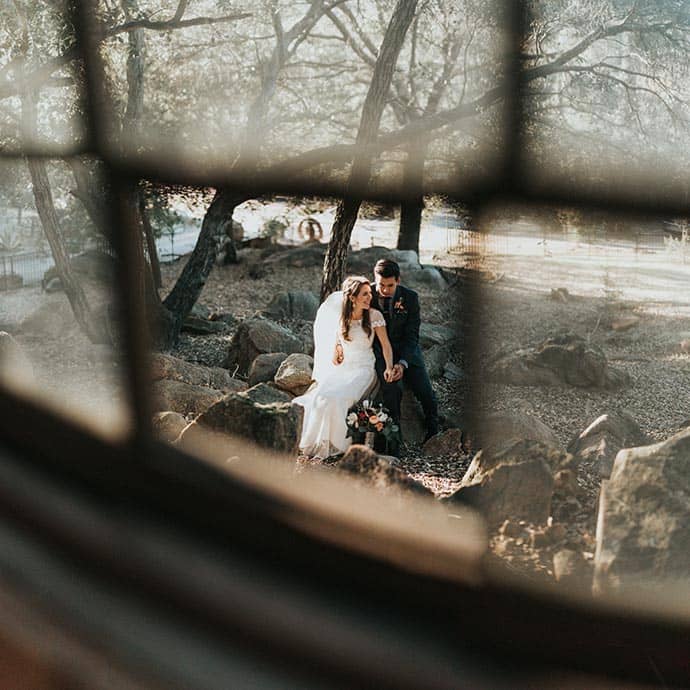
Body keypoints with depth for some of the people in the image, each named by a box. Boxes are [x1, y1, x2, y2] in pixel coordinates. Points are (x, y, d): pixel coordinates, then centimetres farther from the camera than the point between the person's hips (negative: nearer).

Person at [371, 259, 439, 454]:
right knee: (392, 389, -28)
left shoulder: (410, 297, -10)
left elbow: (411, 336, -11)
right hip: (380, 352, -1)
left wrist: (402, 363, -25)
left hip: (407, 352, 1)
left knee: (426, 394, -10)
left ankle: (433, 435, 18)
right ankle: (393, 441, -16)